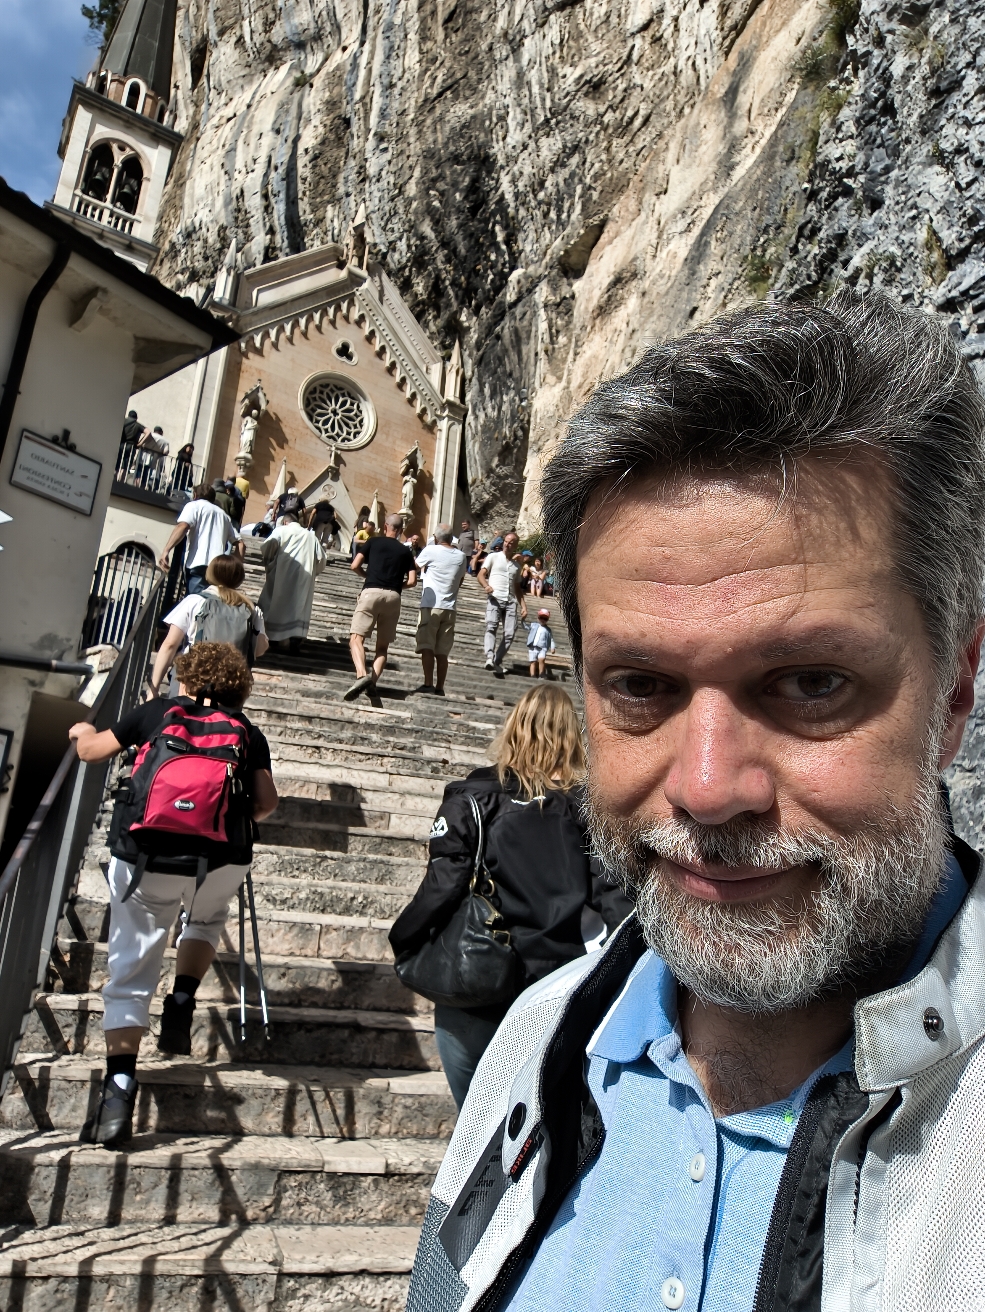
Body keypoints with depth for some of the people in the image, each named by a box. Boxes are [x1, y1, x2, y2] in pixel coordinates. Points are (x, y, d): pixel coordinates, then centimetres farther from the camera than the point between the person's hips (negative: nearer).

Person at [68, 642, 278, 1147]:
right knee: (207, 918, 34)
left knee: (131, 968, 13)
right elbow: (266, 801, 5)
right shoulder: (248, 733, 12)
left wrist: (82, 732, 42)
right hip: (221, 860, 1)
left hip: (144, 858, -1)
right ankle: (181, 1002, 16)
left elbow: (91, 750, 20)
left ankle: (119, 1088, 5)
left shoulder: (158, 711, 11)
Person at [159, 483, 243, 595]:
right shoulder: (223, 514, 30)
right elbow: (240, 544, 25)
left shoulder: (194, 505, 13)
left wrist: (166, 550, -13)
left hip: (198, 566, -5)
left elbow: (182, 526, -8)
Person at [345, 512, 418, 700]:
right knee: (383, 645, 10)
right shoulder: (406, 551, 15)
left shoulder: (373, 542, 11)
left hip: (371, 592, -2)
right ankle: (373, 681, -8)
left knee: (356, 638, -8)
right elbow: (412, 581, 6)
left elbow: (355, 566, 5)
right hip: (393, 597, 2)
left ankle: (361, 675, -32)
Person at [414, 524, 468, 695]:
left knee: (426, 646, -6)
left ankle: (428, 683, -17)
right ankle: (440, 687, 6)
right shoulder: (461, 556, 7)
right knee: (442, 651, 6)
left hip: (430, 605, -4)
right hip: (449, 608, 4)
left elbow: (417, 566, 12)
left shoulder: (431, 551, -5)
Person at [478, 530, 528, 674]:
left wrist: (523, 606, 14)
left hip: (510, 601, 4)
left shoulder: (516, 565, 24)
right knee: (491, 626, -25)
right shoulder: (494, 557, 12)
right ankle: (489, 658, -37)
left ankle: (497, 661, 3)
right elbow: (481, 574, 3)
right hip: (494, 598, -4)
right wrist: (486, 586, -19)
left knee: (510, 633, -8)